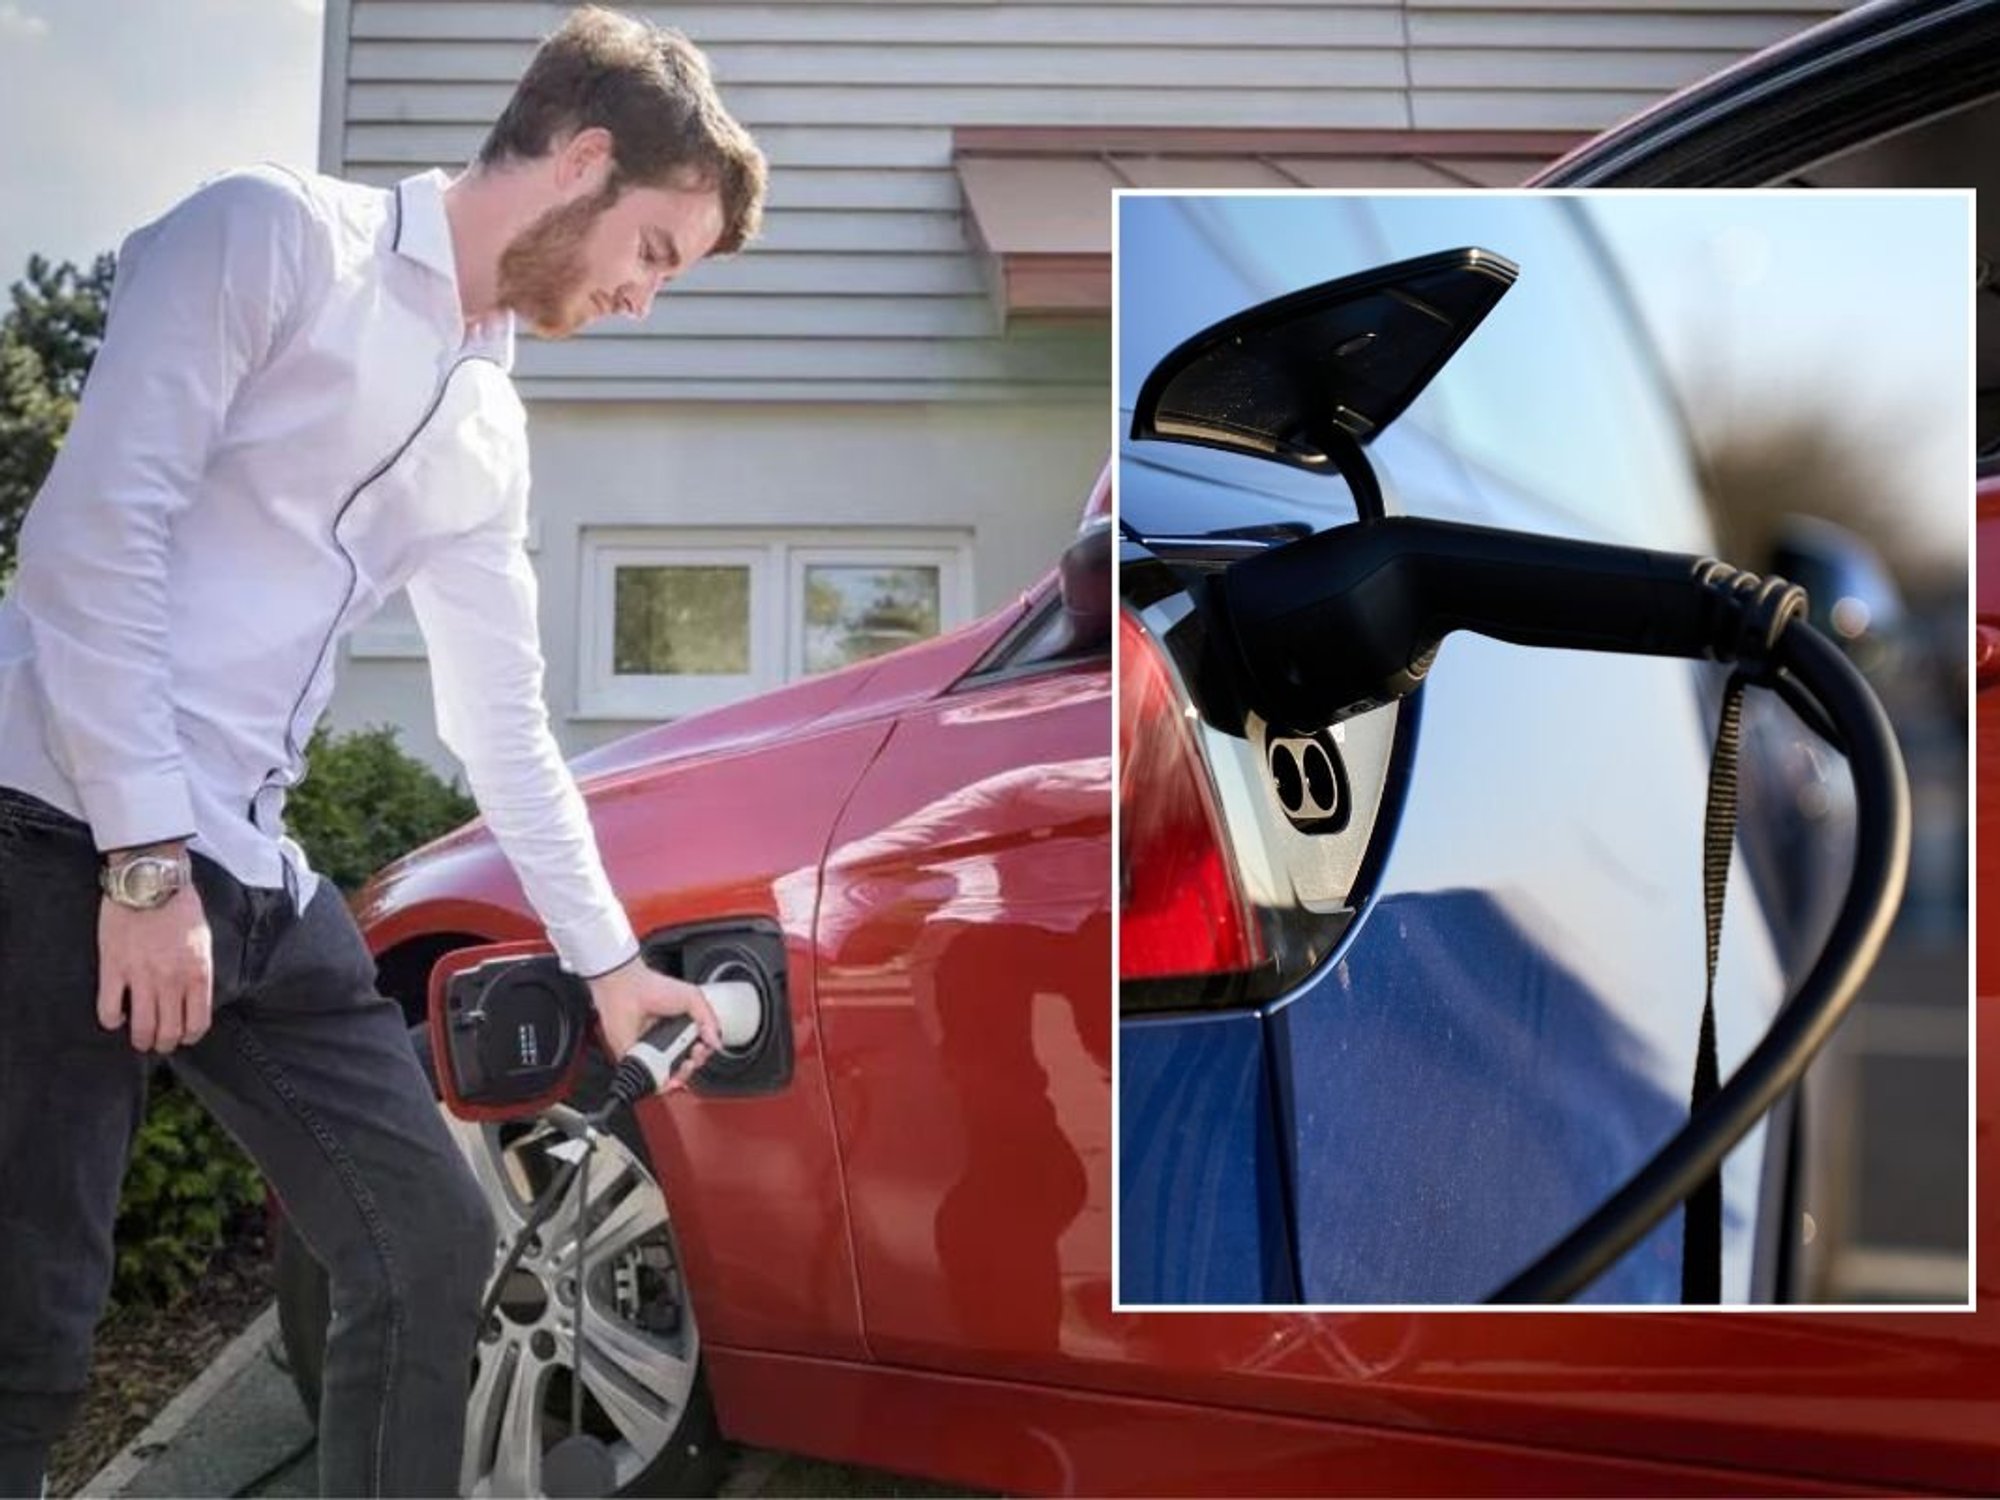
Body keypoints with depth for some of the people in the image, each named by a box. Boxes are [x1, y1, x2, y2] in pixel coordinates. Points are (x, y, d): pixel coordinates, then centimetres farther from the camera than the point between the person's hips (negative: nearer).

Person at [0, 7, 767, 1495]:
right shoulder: (277, 236, -3)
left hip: (252, 879, 8)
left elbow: (503, 727, 24)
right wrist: (145, 859, -18)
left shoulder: (491, 437, 18)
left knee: (436, 1246, 9)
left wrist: (609, 956, 27)